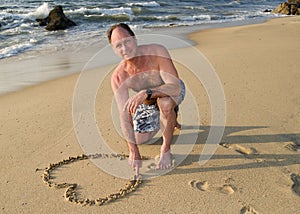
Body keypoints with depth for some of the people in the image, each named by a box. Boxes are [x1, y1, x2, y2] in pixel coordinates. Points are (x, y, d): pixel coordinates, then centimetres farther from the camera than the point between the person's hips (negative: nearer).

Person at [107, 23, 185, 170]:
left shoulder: (157, 52, -35)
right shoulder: (118, 76, -29)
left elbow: (175, 85, -42)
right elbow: (124, 114, -29)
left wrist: (146, 93, -57)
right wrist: (133, 151, -31)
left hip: (173, 91, -3)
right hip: (147, 102, 4)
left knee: (164, 103, -39)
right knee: (140, 139, 7)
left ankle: (166, 149, -14)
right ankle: (168, 118, 36)